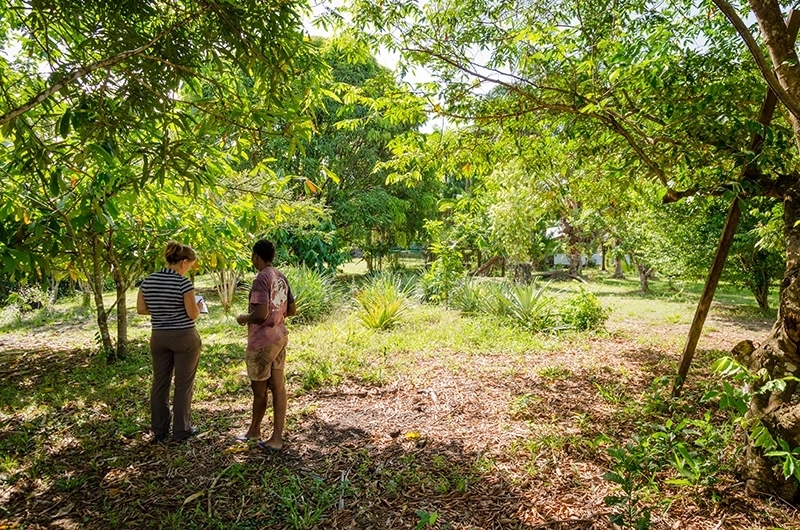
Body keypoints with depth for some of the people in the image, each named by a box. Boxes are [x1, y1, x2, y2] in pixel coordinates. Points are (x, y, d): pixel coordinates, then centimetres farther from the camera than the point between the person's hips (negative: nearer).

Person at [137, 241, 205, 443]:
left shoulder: (148, 281, 1)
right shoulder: (183, 283, -17)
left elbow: (141, 309, 6)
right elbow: (193, 314, -14)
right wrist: (199, 306, 6)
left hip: (159, 337, 5)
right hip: (184, 337, -5)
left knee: (160, 383, 13)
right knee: (183, 383, 6)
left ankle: (159, 431, 22)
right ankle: (181, 430, 15)